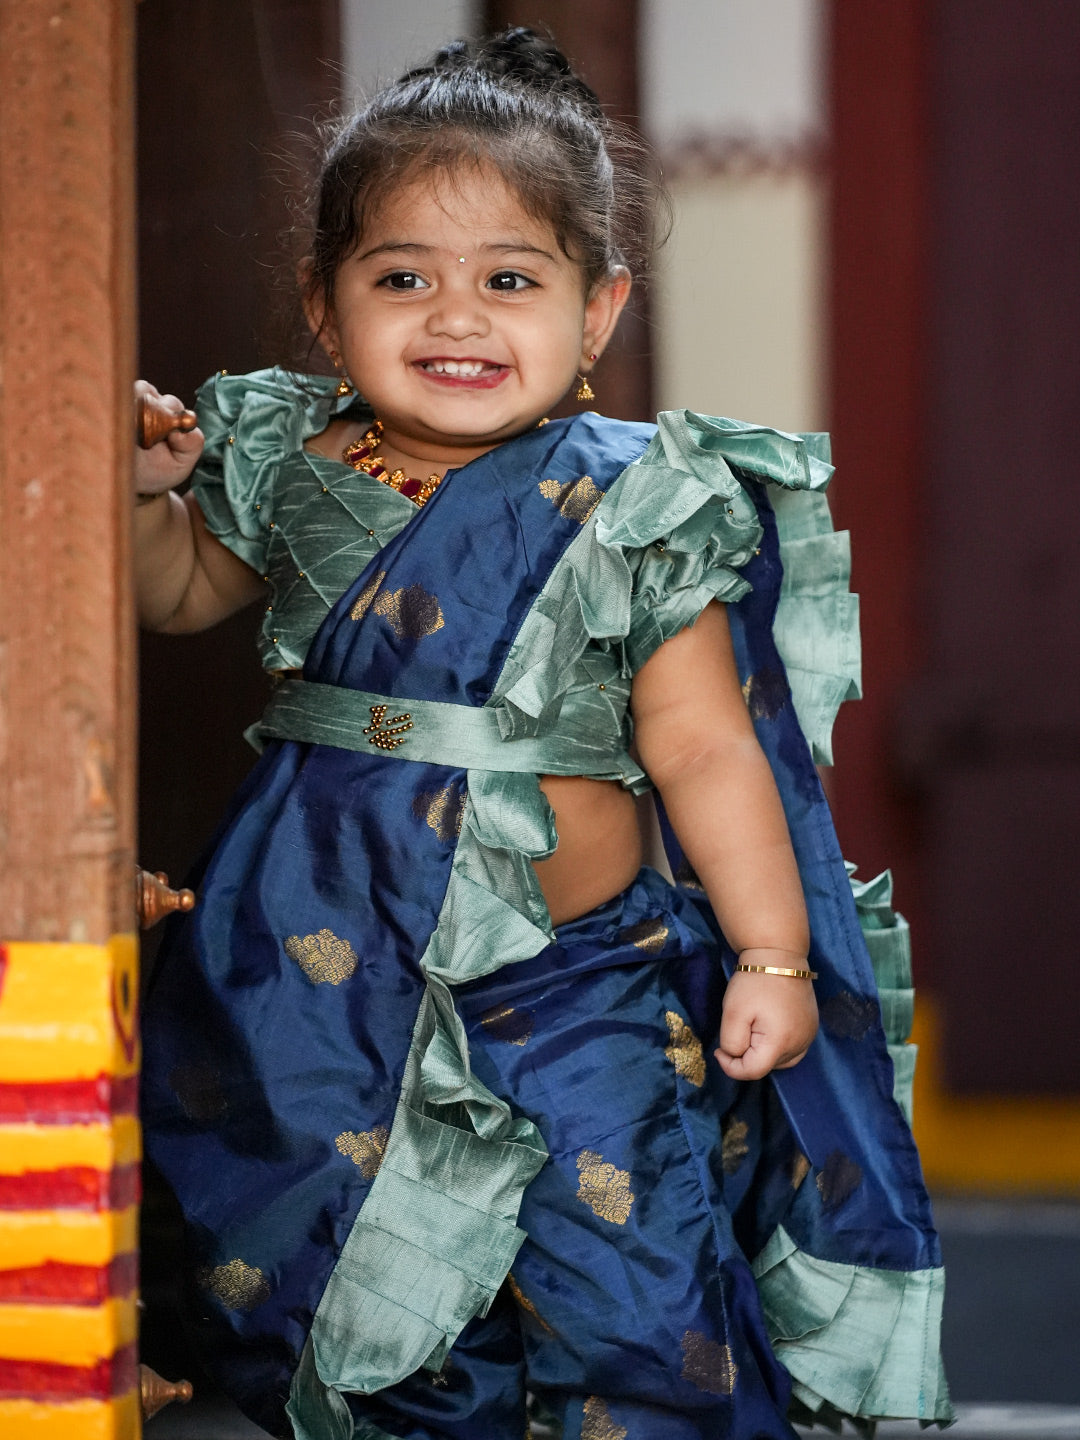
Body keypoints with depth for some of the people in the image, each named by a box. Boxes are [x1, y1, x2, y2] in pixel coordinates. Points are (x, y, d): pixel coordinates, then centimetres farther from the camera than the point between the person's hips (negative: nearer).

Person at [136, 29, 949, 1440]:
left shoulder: (634, 510, -9)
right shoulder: (294, 471, -1)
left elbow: (702, 746, -7)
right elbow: (181, 593, 20)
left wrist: (771, 956, -10)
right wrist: (145, 495, 0)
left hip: (576, 979, -3)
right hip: (331, 967, 3)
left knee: (640, 1297, -6)